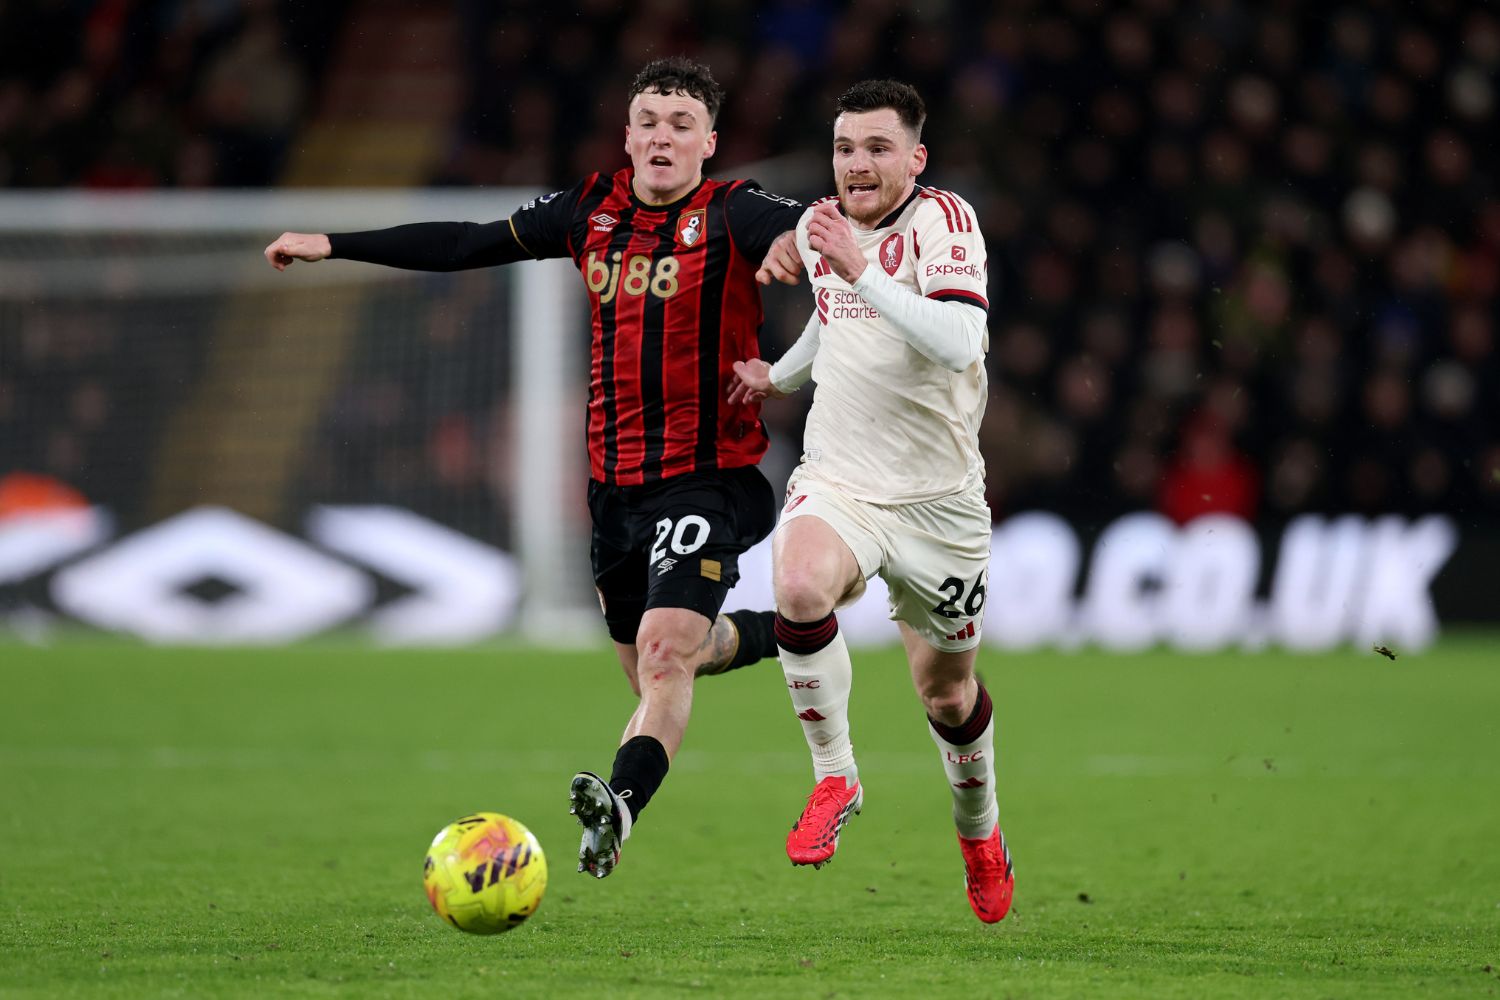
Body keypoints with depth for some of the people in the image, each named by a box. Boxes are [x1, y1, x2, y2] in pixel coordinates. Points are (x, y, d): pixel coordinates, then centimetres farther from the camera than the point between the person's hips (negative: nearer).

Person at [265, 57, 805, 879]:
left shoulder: (729, 214, -8)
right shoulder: (593, 211, 8)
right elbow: (472, 244, 16)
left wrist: (794, 242, -52)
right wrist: (335, 245, 17)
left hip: (708, 478, -6)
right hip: (616, 479, 6)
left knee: (663, 652, -24)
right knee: (647, 669, 18)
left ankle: (619, 807, -40)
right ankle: (765, 634, 47)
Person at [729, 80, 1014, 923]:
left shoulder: (942, 220, -13)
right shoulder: (818, 226, 6)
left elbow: (959, 342, -30)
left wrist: (862, 270, -34)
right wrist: (776, 376, 23)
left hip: (938, 497, -3)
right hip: (838, 481, 3)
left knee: (947, 692, 9)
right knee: (800, 584, -31)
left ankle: (980, 832, 39)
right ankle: (835, 779, -14)